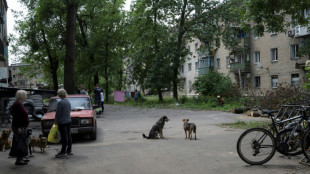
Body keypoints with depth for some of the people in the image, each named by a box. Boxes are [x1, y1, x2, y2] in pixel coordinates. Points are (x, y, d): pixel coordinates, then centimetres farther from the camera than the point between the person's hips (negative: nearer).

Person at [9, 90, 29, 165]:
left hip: (22, 127, 10)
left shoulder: (20, 104, 13)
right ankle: (18, 160, -1)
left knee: (22, 142, 14)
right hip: (18, 127, -10)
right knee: (19, 143, -6)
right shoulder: (17, 104, -17)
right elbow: (16, 117, -22)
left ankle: (21, 158, 23)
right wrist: (19, 128, -23)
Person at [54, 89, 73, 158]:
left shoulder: (60, 102, -17)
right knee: (68, 136, 12)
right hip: (68, 121, 8)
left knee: (64, 137, -4)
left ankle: (63, 152, 2)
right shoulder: (68, 102, 8)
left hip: (62, 122, -8)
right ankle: (69, 150, 19)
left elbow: (57, 113, -14)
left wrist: (56, 120, -1)